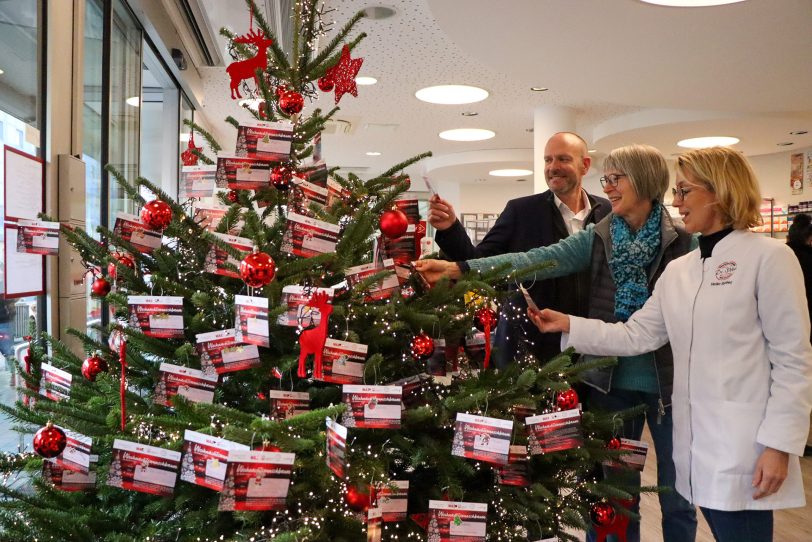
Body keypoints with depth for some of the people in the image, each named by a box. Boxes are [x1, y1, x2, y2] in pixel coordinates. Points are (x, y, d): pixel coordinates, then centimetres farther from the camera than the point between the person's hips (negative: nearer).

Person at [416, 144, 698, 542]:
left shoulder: (685, 242, -6)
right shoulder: (597, 239, 0)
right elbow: (537, 260, -12)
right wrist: (460, 268, -23)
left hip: (670, 381, -2)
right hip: (611, 382, 3)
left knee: (677, 498, 12)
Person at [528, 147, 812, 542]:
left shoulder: (768, 257, -9)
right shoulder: (677, 270, 10)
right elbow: (636, 336, 7)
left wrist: (778, 444, -13)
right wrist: (568, 325, 0)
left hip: (744, 447, -6)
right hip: (696, 442, 6)